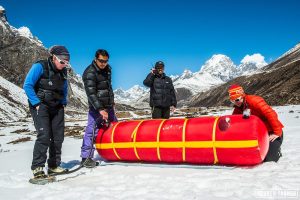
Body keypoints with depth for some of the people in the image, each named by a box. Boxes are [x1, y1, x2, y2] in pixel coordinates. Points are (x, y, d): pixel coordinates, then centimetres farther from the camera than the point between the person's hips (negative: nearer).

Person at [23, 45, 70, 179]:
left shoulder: (63, 71, 8)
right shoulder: (40, 66, -11)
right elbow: (27, 86, -14)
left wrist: (63, 103, 9)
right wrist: (36, 103, -16)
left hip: (57, 107, 6)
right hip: (40, 106, -6)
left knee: (58, 136, 4)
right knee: (44, 135, -17)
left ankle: (54, 166, 15)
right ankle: (37, 168, -8)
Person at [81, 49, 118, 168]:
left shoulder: (107, 68, 8)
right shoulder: (90, 73, -16)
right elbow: (91, 94, -23)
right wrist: (100, 109, -28)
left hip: (108, 106, 8)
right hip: (96, 107, -8)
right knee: (92, 130, -13)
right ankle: (86, 157, -7)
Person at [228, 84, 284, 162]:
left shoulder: (253, 100, -22)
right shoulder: (238, 109, 4)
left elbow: (271, 114, -27)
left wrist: (277, 132, -26)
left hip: (272, 133, -7)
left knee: (269, 160, -15)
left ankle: (276, 151, 17)